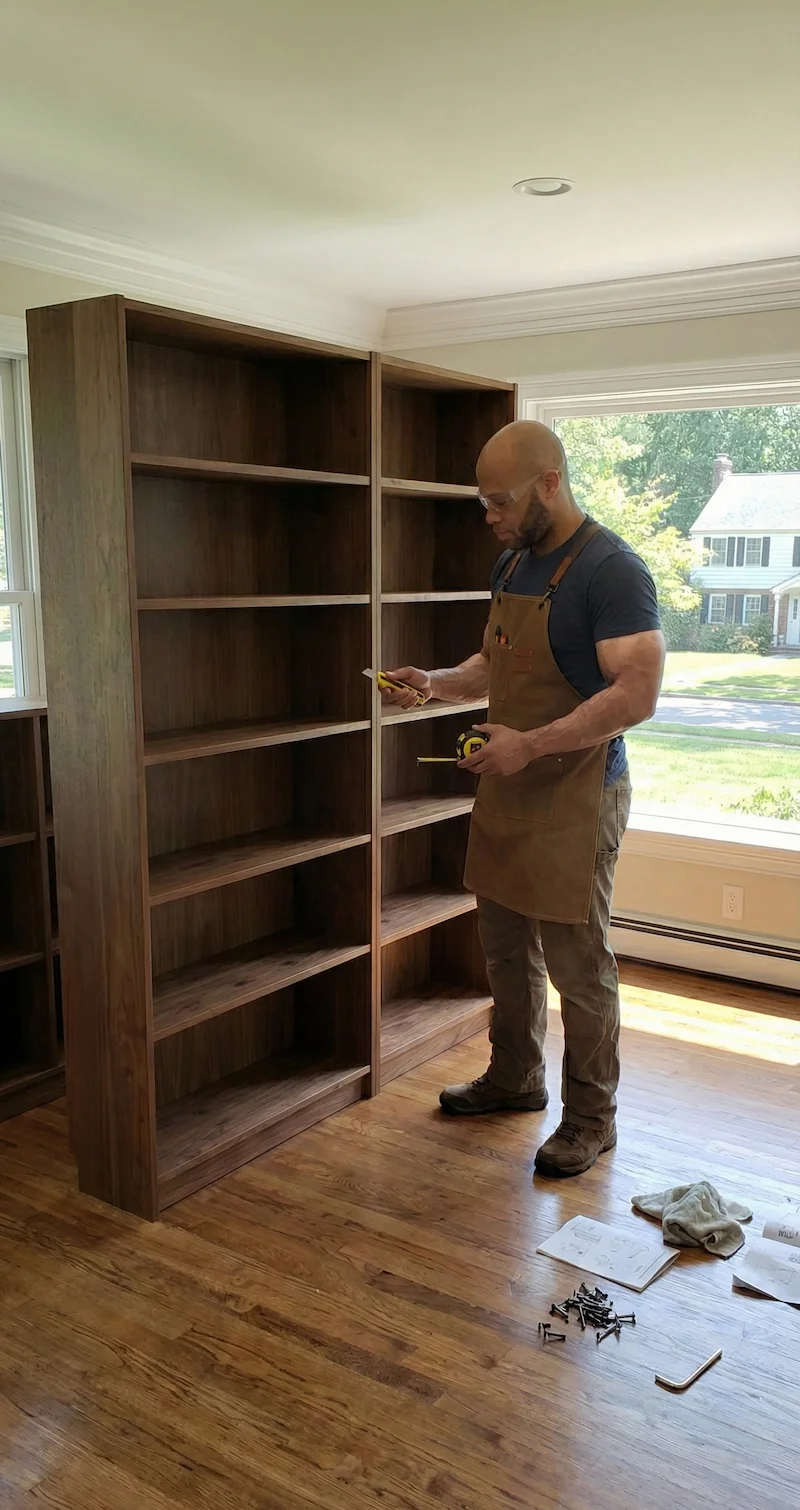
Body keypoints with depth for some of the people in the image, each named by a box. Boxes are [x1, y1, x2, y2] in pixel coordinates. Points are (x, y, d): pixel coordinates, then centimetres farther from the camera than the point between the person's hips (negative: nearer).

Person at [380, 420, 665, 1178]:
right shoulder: (512, 562, 10)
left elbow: (637, 693, -24)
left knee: (577, 965, 3)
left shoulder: (610, 569, -17)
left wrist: (530, 745, -25)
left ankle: (590, 1117, 21)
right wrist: (436, 683, 3)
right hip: (506, 789, 8)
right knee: (506, 950, 19)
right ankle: (515, 1080, 38)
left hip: (575, 797, -8)